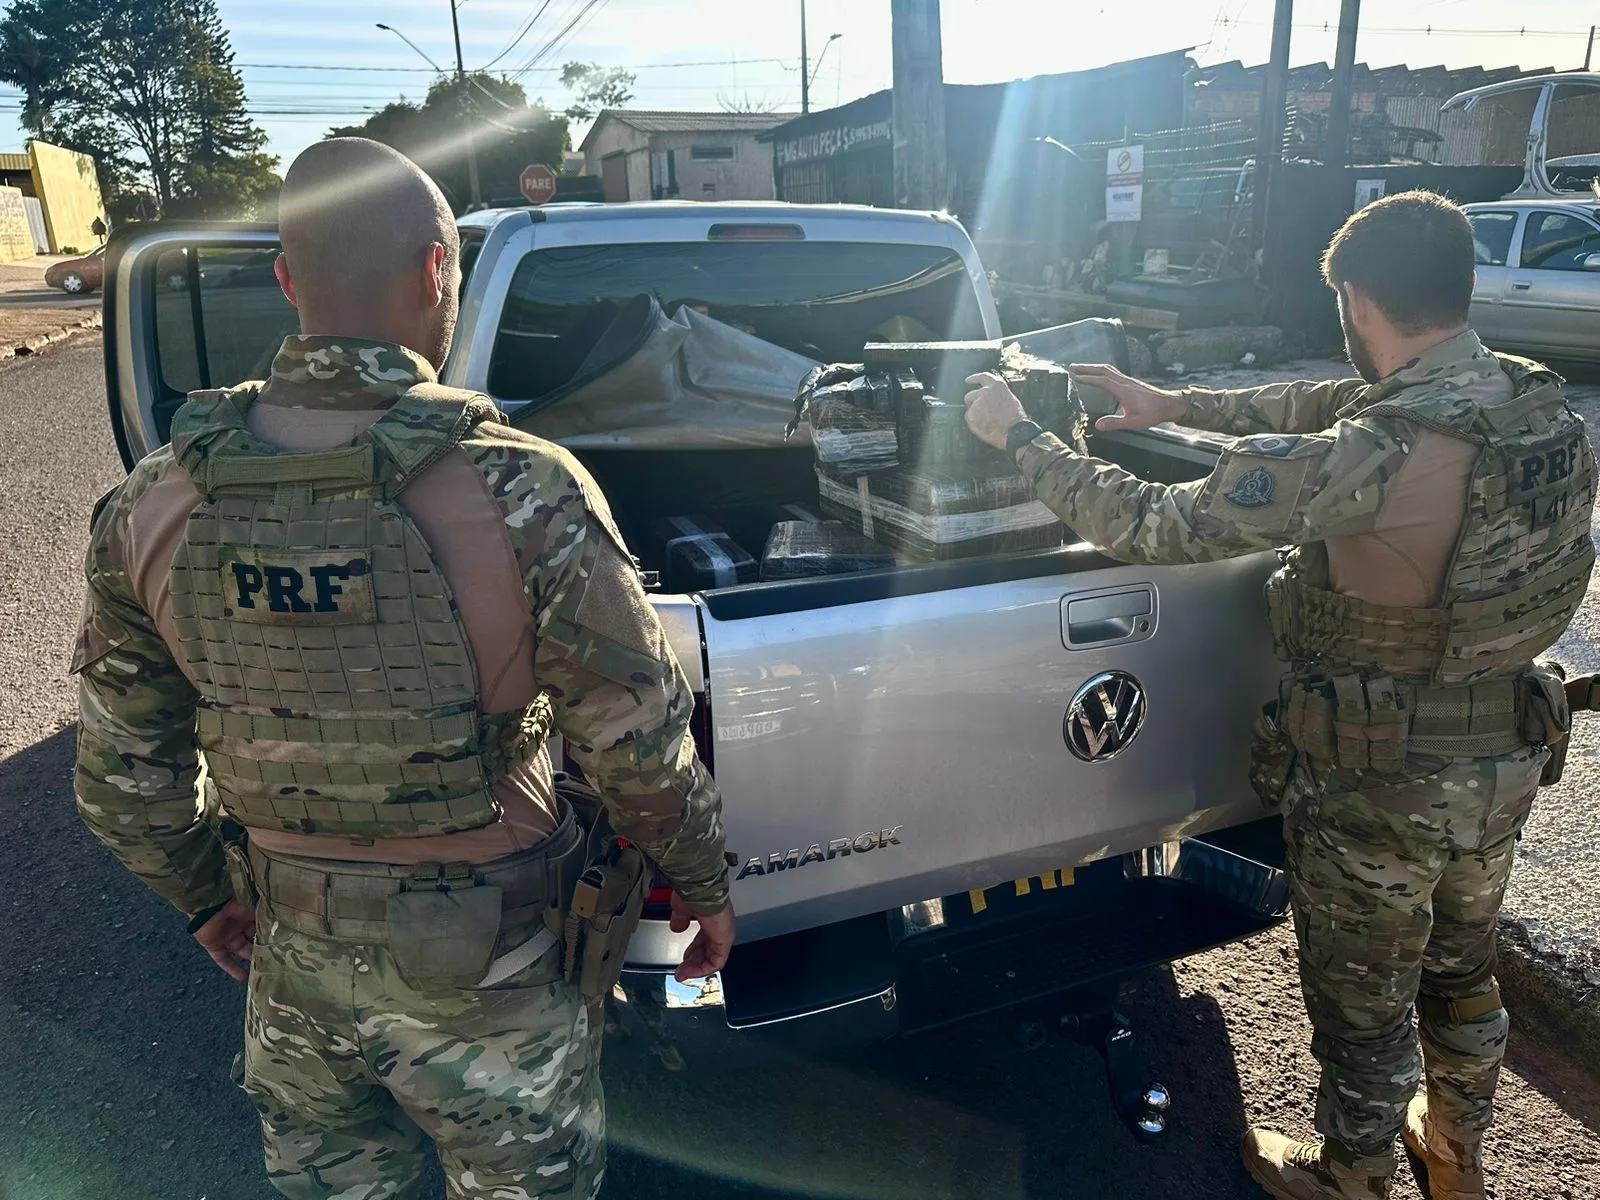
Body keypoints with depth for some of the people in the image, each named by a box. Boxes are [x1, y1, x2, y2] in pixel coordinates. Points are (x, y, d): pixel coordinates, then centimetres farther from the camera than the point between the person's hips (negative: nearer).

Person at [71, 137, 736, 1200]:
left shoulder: (153, 506, -10)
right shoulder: (520, 494, -24)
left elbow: (126, 775, 0)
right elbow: (642, 747, -16)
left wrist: (208, 896, 19)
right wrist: (705, 884, 2)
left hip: (292, 952, 4)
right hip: (489, 968, -3)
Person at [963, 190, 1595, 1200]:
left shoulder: (1377, 456, -32)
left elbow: (1155, 527, -28)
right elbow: (1327, 408, 7)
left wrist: (1018, 435, -15)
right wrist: (1177, 406, 14)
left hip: (1379, 785, -7)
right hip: (1506, 760, 8)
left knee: (1365, 1005, 18)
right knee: (1462, 969, 30)